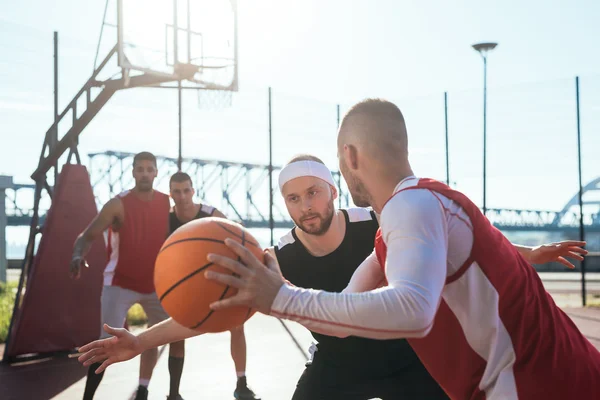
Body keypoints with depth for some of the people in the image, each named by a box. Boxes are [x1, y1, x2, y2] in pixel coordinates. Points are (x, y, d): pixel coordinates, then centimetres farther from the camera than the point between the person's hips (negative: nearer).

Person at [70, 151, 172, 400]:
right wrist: (78, 255, -39)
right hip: (120, 283, -5)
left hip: (155, 283, 5)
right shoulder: (118, 204, -15)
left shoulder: (167, 203, -2)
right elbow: (89, 235, -19)